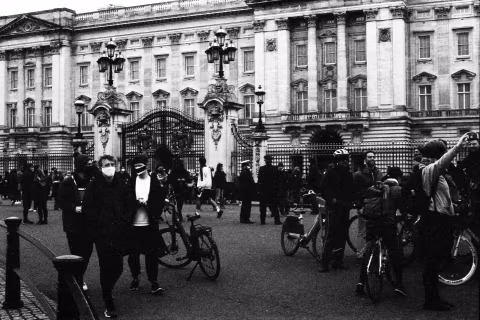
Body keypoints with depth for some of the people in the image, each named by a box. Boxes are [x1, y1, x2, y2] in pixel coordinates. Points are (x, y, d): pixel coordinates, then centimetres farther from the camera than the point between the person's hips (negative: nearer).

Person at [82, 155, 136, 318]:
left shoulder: (123, 184, 5)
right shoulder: (94, 185, 1)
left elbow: (131, 206, 6)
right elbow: (87, 209, 1)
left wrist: (123, 224, -4)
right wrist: (98, 225, -7)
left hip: (119, 233, 2)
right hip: (102, 234, -2)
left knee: (118, 267, 1)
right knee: (106, 268, -2)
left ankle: (107, 291, 32)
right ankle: (109, 306, 7)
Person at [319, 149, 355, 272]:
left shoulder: (348, 174, 15)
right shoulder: (330, 172, -3)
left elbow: (351, 190, 17)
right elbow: (324, 188, -8)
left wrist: (351, 201, 1)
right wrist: (332, 199, -20)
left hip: (345, 207, 6)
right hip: (334, 206, -6)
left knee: (342, 234, 6)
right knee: (331, 234, -10)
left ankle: (338, 261, 15)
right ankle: (324, 262, -6)